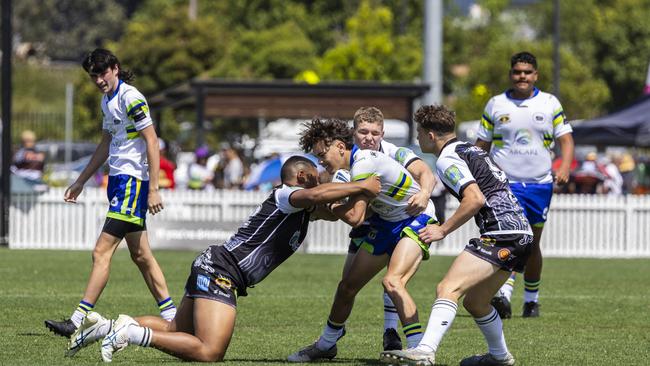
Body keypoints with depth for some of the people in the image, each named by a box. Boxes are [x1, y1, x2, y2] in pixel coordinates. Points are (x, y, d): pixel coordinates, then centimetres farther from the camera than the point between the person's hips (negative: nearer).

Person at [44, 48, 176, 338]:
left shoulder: (131, 98, -13)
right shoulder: (107, 100, 15)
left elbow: (152, 142, -16)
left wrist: (153, 189, -20)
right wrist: (80, 182, 29)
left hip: (133, 181, -10)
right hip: (119, 180, 10)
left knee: (102, 252, -12)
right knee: (140, 255, 11)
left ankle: (78, 321, -14)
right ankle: (170, 316, 16)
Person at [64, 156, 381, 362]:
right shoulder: (285, 196, -9)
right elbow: (315, 195, -28)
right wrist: (359, 186, -21)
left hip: (209, 267, 10)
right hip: (221, 270, -10)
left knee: (178, 333, 20)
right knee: (210, 353, -21)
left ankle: (105, 326, 11)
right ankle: (131, 333, -19)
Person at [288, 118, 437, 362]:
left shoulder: (364, 164, -26)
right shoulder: (355, 164, 3)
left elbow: (354, 217, -27)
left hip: (416, 220, -10)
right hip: (387, 223, 10)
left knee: (393, 281, -32)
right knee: (347, 285, 12)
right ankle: (325, 345, 32)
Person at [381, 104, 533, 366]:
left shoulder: (447, 159, -6)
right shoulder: (471, 150, 23)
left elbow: (476, 199, -19)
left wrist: (443, 230, -14)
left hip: (500, 235, -10)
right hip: (521, 234, 10)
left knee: (448, 289, -21)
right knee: (475, 302, 24)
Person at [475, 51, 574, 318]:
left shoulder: (550, 103, 6)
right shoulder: (495, 105, 5)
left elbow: (565, 139, 4)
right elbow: (482, 145, 11)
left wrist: (564, 167, -13)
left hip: (539, 184, 2)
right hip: (504, 183, -2)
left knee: (532, 244, 10)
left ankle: (532, 299, 24)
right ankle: (504, 295, -31)